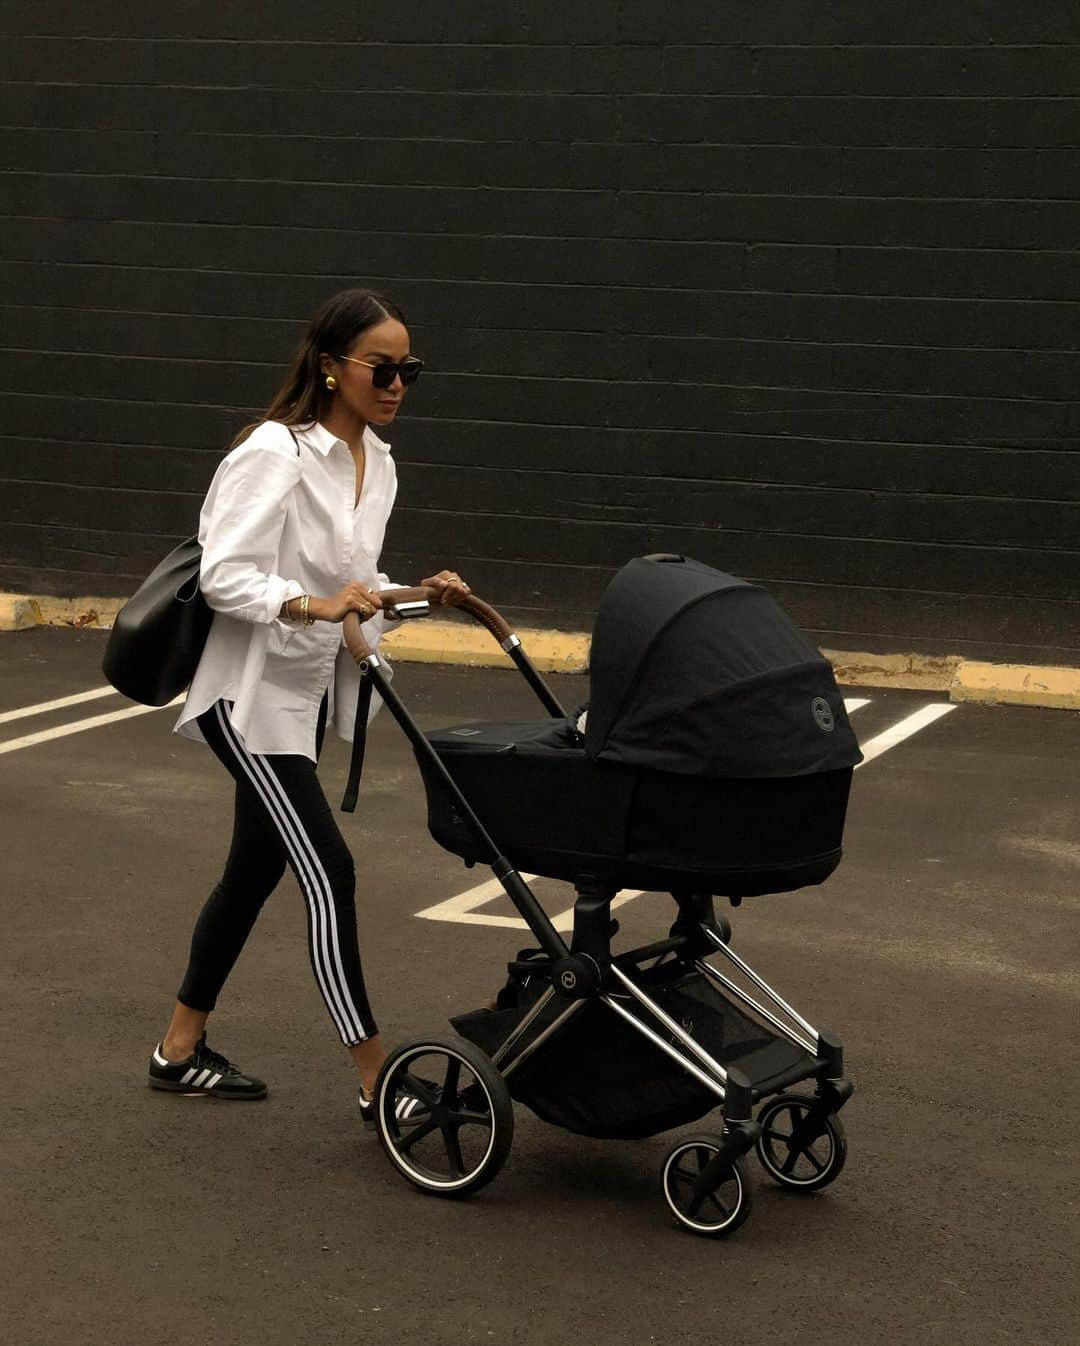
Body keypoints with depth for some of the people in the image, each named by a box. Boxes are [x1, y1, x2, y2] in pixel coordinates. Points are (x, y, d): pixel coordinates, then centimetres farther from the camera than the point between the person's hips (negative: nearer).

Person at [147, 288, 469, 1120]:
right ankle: (378, 1080, -7)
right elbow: (223, 575, -24)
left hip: (311, 693, 9)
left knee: (257, 868, 15)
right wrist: (314, 605, -37)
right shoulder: (275, 453, -19)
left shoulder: (377, 463, 6)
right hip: (252, 693, -9)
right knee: (329, 872, -11)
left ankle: (182, 1049, 29)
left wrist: (416, 594, -3)